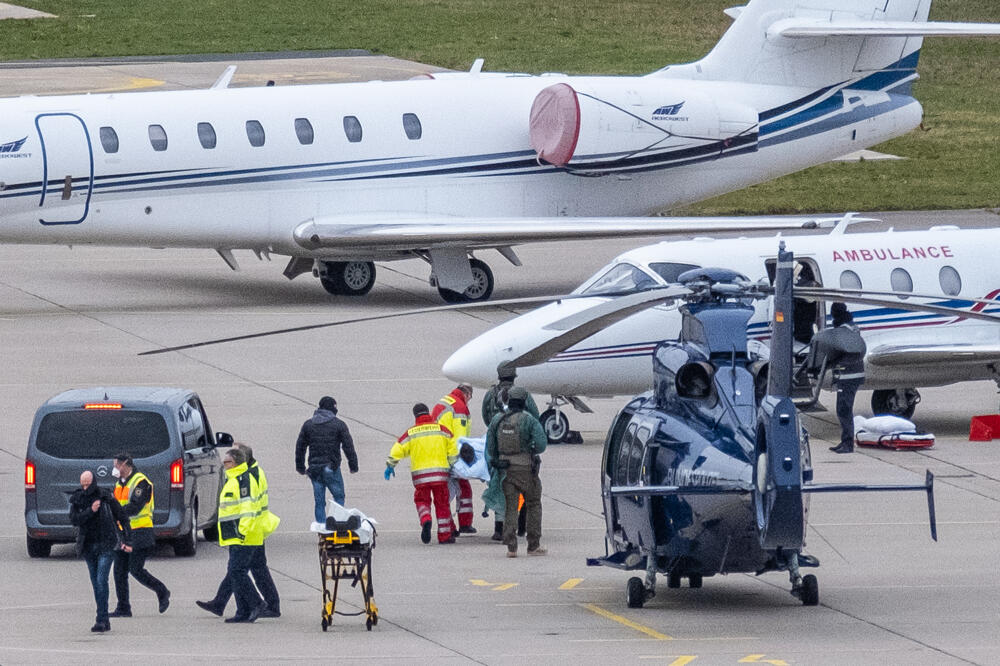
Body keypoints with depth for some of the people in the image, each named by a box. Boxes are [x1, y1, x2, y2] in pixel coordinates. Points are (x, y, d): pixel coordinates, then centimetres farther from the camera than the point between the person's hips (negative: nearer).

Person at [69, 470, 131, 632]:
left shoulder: (106, 497, -6)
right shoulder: (76, 499, 1)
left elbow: (122, 517, 2)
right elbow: (74, 519, -12)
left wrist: (128, 539, -2)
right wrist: (90, 511, -25)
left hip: (106, 545, -4)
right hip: (88, 546, 4)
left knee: (101, 580, -16)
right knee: (96, 583, 7)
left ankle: (101, 619, -18)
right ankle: (105, 622, 14)